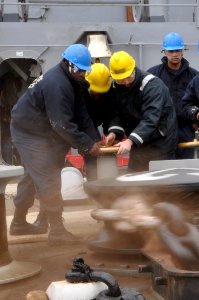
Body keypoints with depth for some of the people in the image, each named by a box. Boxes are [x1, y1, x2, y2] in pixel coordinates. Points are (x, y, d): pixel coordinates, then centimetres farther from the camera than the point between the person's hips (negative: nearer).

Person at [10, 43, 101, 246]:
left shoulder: (70, 80, 4)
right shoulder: (56, 84, -28)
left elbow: (81, 115, 2)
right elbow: (62, 124, -30)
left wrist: (94, 139, -9)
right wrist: (87, 145, -25)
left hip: (38, 131, 10)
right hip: (30, 133, -10)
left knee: (33, 177, 18)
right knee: (49, 181, -8)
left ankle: (19, 223, 31)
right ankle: (57, 231, -2)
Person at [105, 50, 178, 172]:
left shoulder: (153, 85, -23)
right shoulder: (118, 87, 0)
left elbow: (150, 119, -32)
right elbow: (119, 114, 4)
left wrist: (130, 140, -40)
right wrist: (114, 132, -16)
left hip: (160, 140, -7)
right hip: (138, 141, 7)